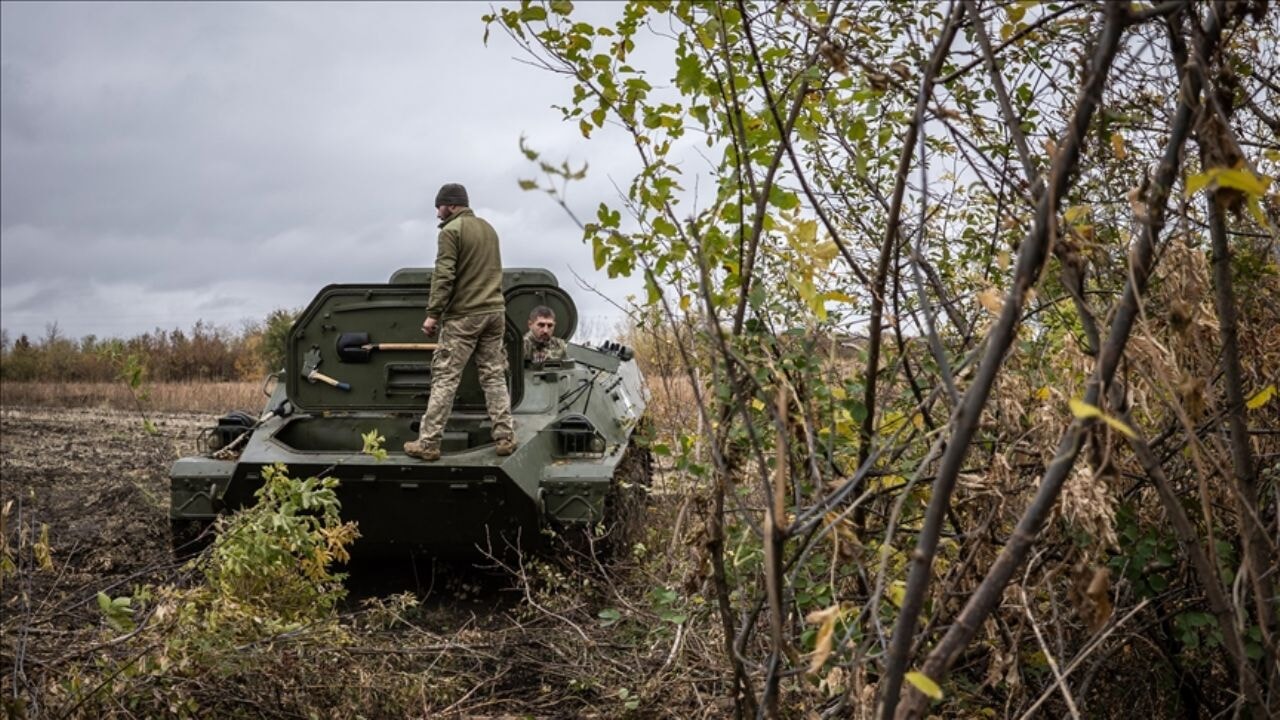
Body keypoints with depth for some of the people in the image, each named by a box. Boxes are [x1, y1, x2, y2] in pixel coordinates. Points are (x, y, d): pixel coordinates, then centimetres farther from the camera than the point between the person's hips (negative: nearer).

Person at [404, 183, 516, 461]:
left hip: (463, 315, -7)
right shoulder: (488, 228, 17)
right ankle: (505, 438, 7)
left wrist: (433, 313, -13)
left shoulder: (451, 231, -6)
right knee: (494, 375, 9)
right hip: (494, 312, 7)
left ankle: (428, 443, -1)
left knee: (445, 378, -3)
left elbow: (444, 276, -14)